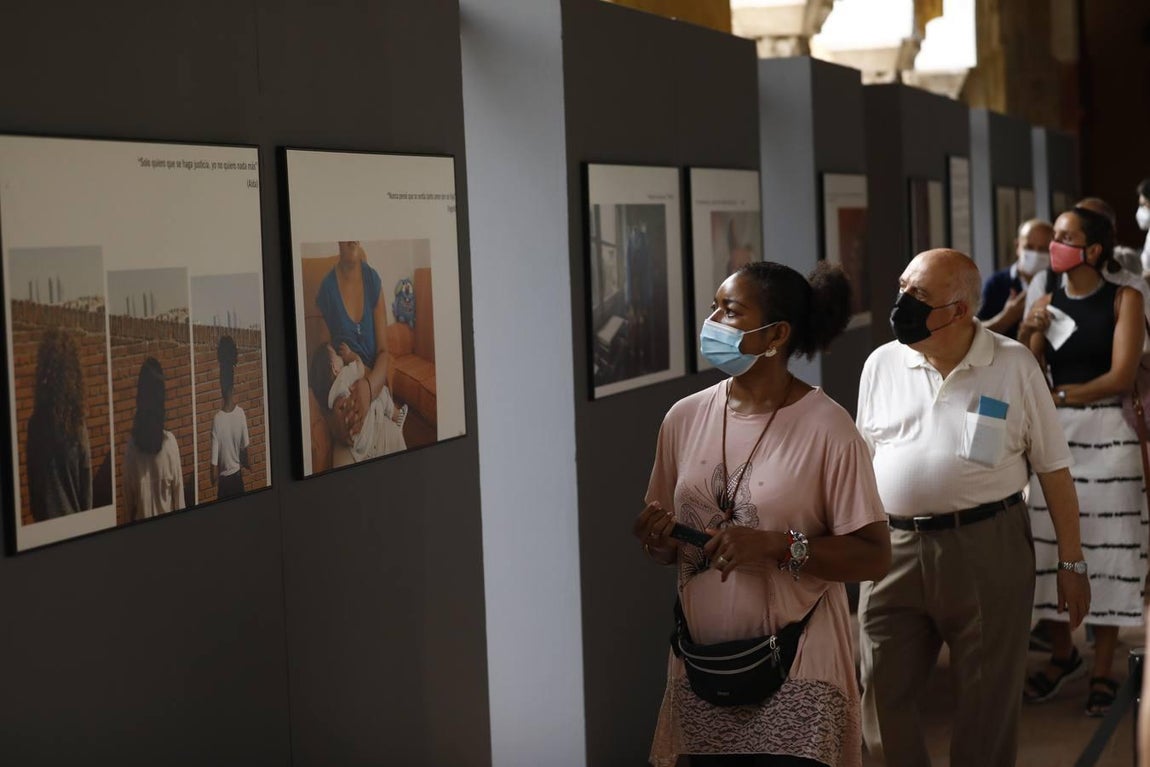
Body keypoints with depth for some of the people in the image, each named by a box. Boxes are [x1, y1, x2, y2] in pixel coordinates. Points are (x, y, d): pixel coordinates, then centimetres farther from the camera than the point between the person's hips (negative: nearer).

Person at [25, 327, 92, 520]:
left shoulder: (37, 423, -11)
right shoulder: (78, 422, -4)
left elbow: (33, 483, -3)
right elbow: (87, 481, 2)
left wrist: (38, 514, 10)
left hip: (48, 518, -2)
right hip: (76, 517, 2)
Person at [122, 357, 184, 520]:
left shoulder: (133, 444, -14)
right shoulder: (170, 441, -16)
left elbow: (128, 494, -3)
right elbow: (178, 488, -8)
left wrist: (130, 520, 11)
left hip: (141, 521, 1)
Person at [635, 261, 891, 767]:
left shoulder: (826, 428, -10)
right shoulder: (685, 417, 3)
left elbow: (873, 556, -10)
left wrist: (779, 546, -22)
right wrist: (654, 539, -9)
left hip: (796, 680, -4)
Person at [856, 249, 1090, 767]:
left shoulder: (1014, 365, -2)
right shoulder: (882, 363, 7)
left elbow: (1053, 469, 2)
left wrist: (1071, 562, 2)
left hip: (988, 548, -3)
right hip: (893, 547, 3)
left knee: (987, 704, 7)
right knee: (882, 695, 6)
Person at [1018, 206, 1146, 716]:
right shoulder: (1046, 305, 8)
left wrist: (1059, 395, -7)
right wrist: (1026, 336, -11)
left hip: (1107, 435, -4)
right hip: (1054, 434, 4)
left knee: (1106, 547, 1)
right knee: (1050, 544, 5)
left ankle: (1103, 672, 11)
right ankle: (1061, 653, 25)